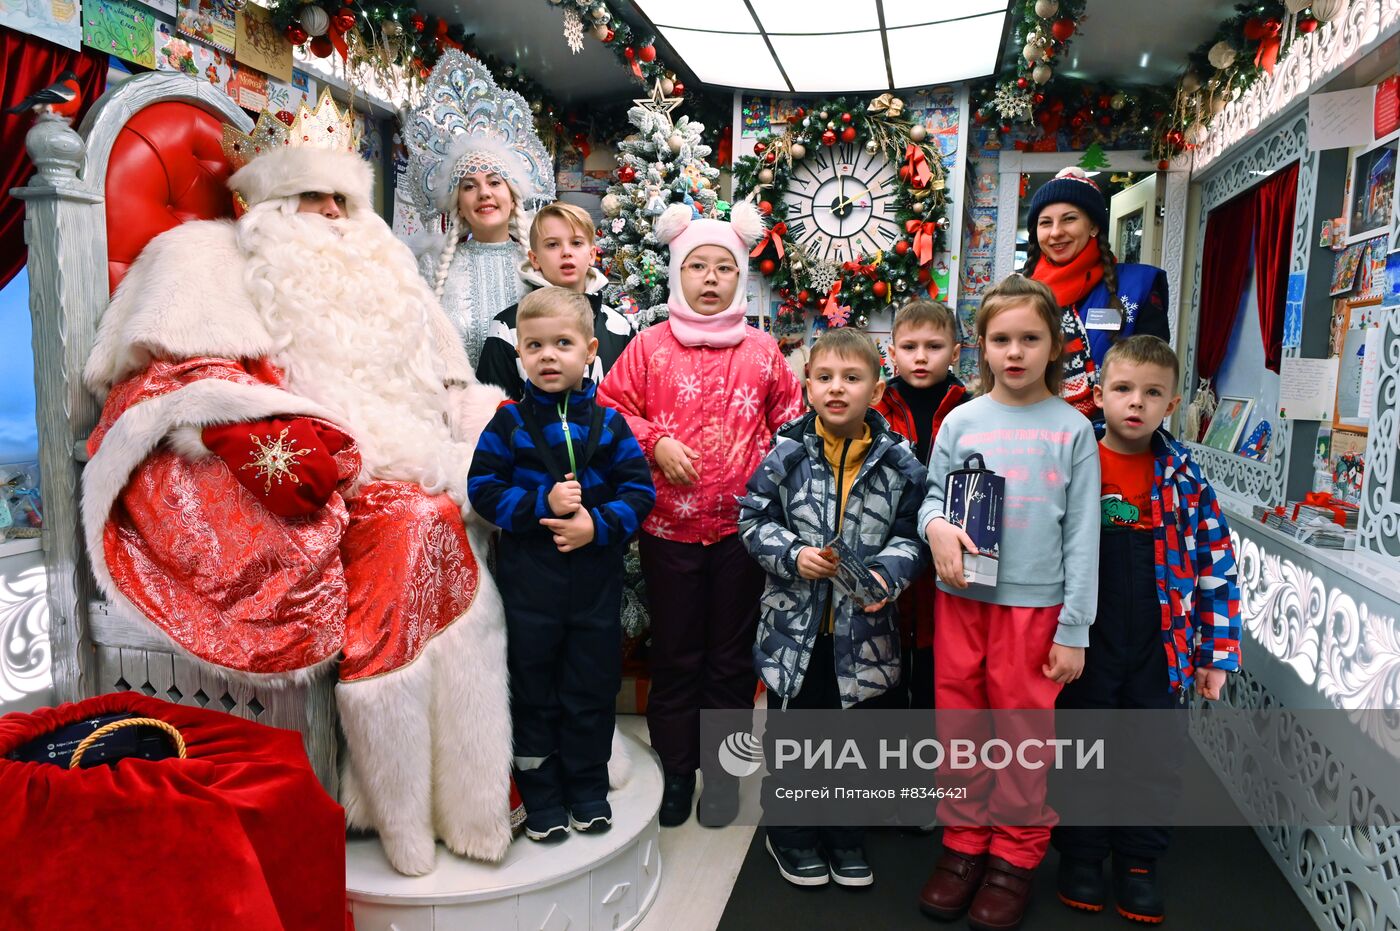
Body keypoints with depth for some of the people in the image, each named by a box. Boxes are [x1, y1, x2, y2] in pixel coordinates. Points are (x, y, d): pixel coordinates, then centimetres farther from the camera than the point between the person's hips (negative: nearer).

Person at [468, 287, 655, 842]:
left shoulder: (607, 423, -1)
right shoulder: (509, 422, -4)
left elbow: (639, 490, -2)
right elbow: (484, 489, -7)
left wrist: (599, 524, -17)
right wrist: (542, 504, -19)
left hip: (596, 575, 1)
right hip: (529, 577, -1)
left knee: (592, 686, 13)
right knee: (534, 688, 11)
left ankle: (588, 787, 32)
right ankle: (541, 797, 28)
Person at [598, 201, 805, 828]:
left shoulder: (762, 350, 4)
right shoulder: (650, 346, 1)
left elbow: (790, 419, 10)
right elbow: (610, 409, 3)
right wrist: (653, 443, -12)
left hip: (743, 526, 1)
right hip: (669, 525, -1)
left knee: (732, 657, 12)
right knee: (674, 656, 11)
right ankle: (674, 772, 28)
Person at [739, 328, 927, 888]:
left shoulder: (898, 461, -5)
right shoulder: (787, 453, -7)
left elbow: (909, 533, 0)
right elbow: (754, 520, -2)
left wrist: (886, 573, -18)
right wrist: (792, 555, -18)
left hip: (865, 628, 1)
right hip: (795, 622, -1)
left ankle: (845, 837, 39)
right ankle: (790, 834, 37)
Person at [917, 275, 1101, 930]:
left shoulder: (1073, 429, 0)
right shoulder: (962, 420, 4)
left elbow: (1082, 535, -1)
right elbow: (932, 495, 10)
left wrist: (1074, 629, -4)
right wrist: (936, 525, -15)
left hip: (1033, 604, -2)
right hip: (961, 597, 2)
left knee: (1024, 729, 8)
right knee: (958, 722, 11)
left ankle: (1016, 854, 27)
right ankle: (963, 841, 29)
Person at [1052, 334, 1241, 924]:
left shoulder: (1186, 479, -1)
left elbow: (1217, 568, 2)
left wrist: (1216, 652, 0)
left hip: (1160, 650, 1)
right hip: (1083, 646, -1)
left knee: (1156, 756, 12)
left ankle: (1138, 861, 32)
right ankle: (1079, 854, 31)